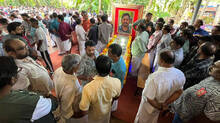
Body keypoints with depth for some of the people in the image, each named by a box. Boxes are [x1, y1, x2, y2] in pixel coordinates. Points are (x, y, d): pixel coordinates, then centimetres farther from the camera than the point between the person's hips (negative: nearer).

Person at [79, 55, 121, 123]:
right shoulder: (117, 82, -33)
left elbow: (84, 108, -27)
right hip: (107, 110, 2)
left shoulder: (88, 88, -44)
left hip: (95, 114, -1)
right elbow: (117, 96, -10)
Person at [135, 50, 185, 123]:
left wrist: (159, 107, -12)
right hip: (164, 103, 6)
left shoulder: (155, 77, -41)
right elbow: (179, 92, -6)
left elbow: (149, 98, -31)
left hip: (150, 105, -5)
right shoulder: (181, 74, -21)